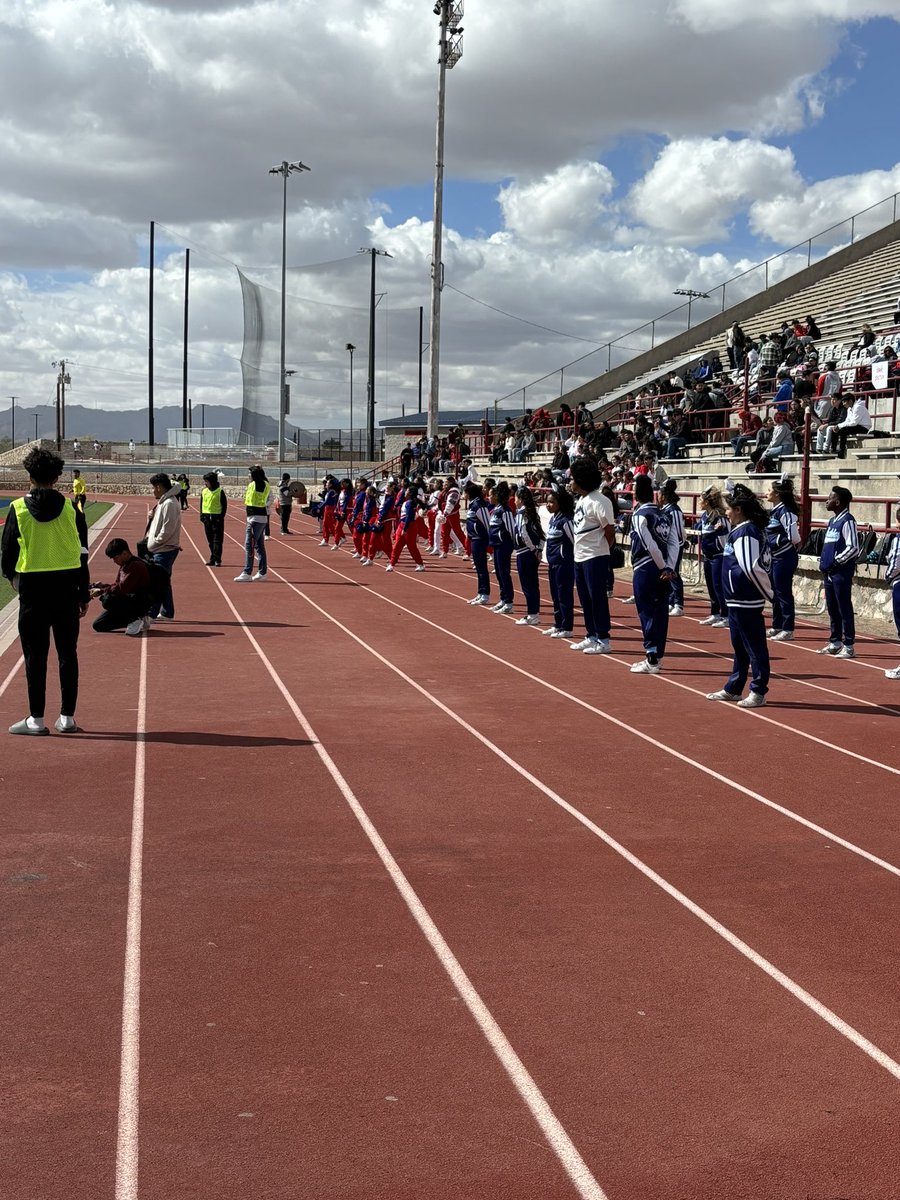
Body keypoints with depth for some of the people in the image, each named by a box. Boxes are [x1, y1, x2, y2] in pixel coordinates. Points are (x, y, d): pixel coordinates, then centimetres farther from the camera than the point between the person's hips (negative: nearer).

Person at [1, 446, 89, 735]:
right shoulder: (71, 509, 0)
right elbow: (82, 556, 2)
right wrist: (84, 595, 10)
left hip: (32, 587, -1)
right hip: (67, 586, 2)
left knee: (35, 654, 4)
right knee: (67, 653, 8)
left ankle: (36, 719, 6)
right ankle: (67, 717, 10)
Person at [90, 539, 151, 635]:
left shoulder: (136, 565, -18)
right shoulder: (124, 565, 13)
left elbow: (122, 588, -24)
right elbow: (117, 585, 17)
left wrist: (102, 591, -18)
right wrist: (102, 586, -1)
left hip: (140, 604, -10)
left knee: (107, 600, -32)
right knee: (98, 625, 4)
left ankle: (136, 619, -14)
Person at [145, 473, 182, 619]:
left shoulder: (170, 504, -18)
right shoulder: (163, 502, 14)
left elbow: (167, 530, -21)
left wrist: (152, 543, -12)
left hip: (165, 550, -10)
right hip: (161, 549, 10)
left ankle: (151, 614, -4)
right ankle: (167, 613, 21)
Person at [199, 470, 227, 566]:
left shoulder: (220, 491, -7)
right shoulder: (204, 491, 8)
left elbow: (224, 505, -5)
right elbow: (201, 504, 15)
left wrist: (221, 517, -12)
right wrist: (202, 516, 4)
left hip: (217, 518, -5)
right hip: (207, 518, 5)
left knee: (217, 540, -5)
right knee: (210, 541, 10)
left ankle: (217, 560, -6)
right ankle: (213, 559, 16)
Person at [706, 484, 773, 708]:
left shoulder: (745, 533, -18)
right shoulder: (744, 530, 13)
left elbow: (751, 568, -25)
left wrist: (769, 593, -17)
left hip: (746, 602, -11)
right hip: (737, 599, 11)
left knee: (754, 647, -3)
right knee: (739, 646, 19)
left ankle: (758, 692, 4)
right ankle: (733, 688, 30)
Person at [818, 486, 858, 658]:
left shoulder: (847, 521, -11)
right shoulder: (833, 521, 17)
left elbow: (853, 548, -17)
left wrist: (836, 561, -16)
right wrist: (823, 562, 12)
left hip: (842, 571, -9)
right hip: (829, 571, 9)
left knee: (844, 608, -6)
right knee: (832, 608, 14)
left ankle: (848, 646, -3)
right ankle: (835, 643, 23)